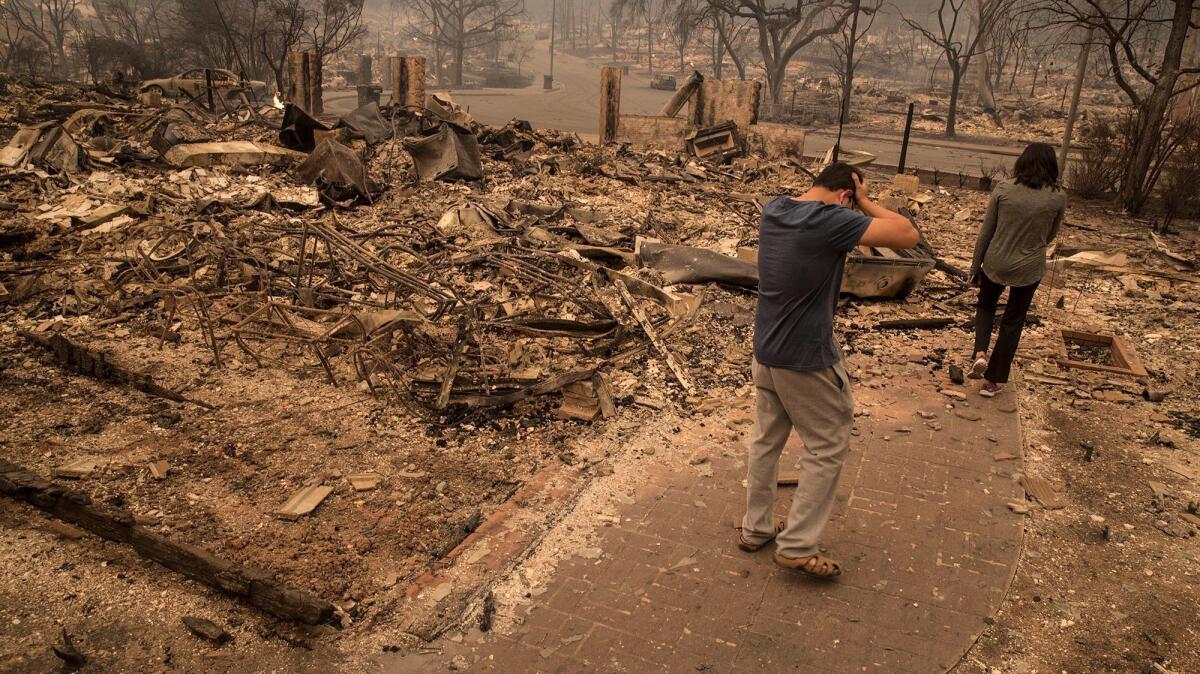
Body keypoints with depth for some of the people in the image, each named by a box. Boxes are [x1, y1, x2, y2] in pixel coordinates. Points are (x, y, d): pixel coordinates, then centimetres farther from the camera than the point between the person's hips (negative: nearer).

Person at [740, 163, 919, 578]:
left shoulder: (773, 210, 3)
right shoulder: (832, 220, -21)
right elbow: (909, 236, -19)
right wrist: (866, 203, -8)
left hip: (765, 351, 8)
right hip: (806, 359, -8)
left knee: (766, 440, 19)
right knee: (828, 448, 8)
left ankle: (755, 529, 31)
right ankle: (796, 545, 13)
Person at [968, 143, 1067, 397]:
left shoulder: (1003, 189, -10)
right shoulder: (1058, 198, -8)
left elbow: (985, 232, -4)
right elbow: (1050, 236, 7)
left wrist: (975, 267, 6)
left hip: (995, 263, 0)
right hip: (1029, 269, 0)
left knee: (985, 306, 28)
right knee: (1012, 323, 15)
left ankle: (980, 353, 5)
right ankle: (994, 380, 22)